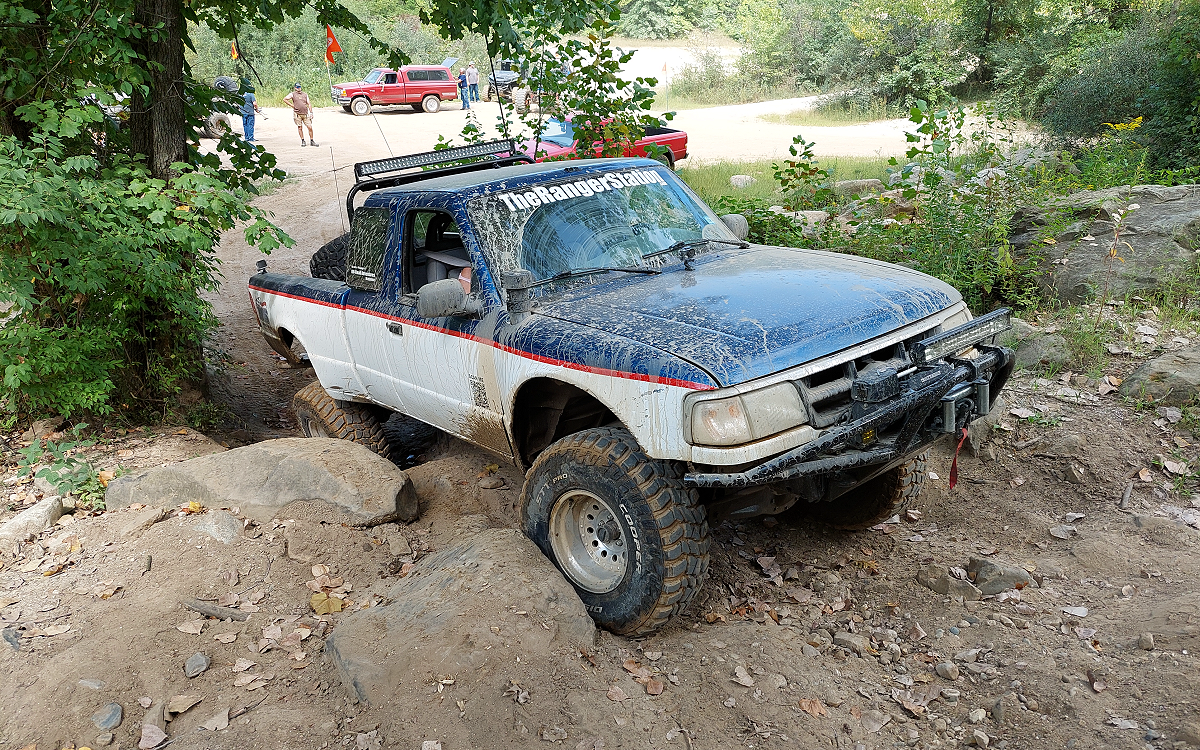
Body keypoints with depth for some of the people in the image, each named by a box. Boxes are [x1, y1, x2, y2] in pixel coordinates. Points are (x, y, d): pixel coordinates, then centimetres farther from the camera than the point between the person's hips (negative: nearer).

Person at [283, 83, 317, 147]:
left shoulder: (305, 94, 15)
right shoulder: (293, 94, 5)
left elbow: (309, 104, 15)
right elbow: (284, 99, 2)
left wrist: (311, 113, 6)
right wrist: (292, 105, -3)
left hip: (305, 114, 2)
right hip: (297, 114, -2)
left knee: (310, 127, -5)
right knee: (300, 127, 1)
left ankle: (311, 141, 4)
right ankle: (303, 141, 10)